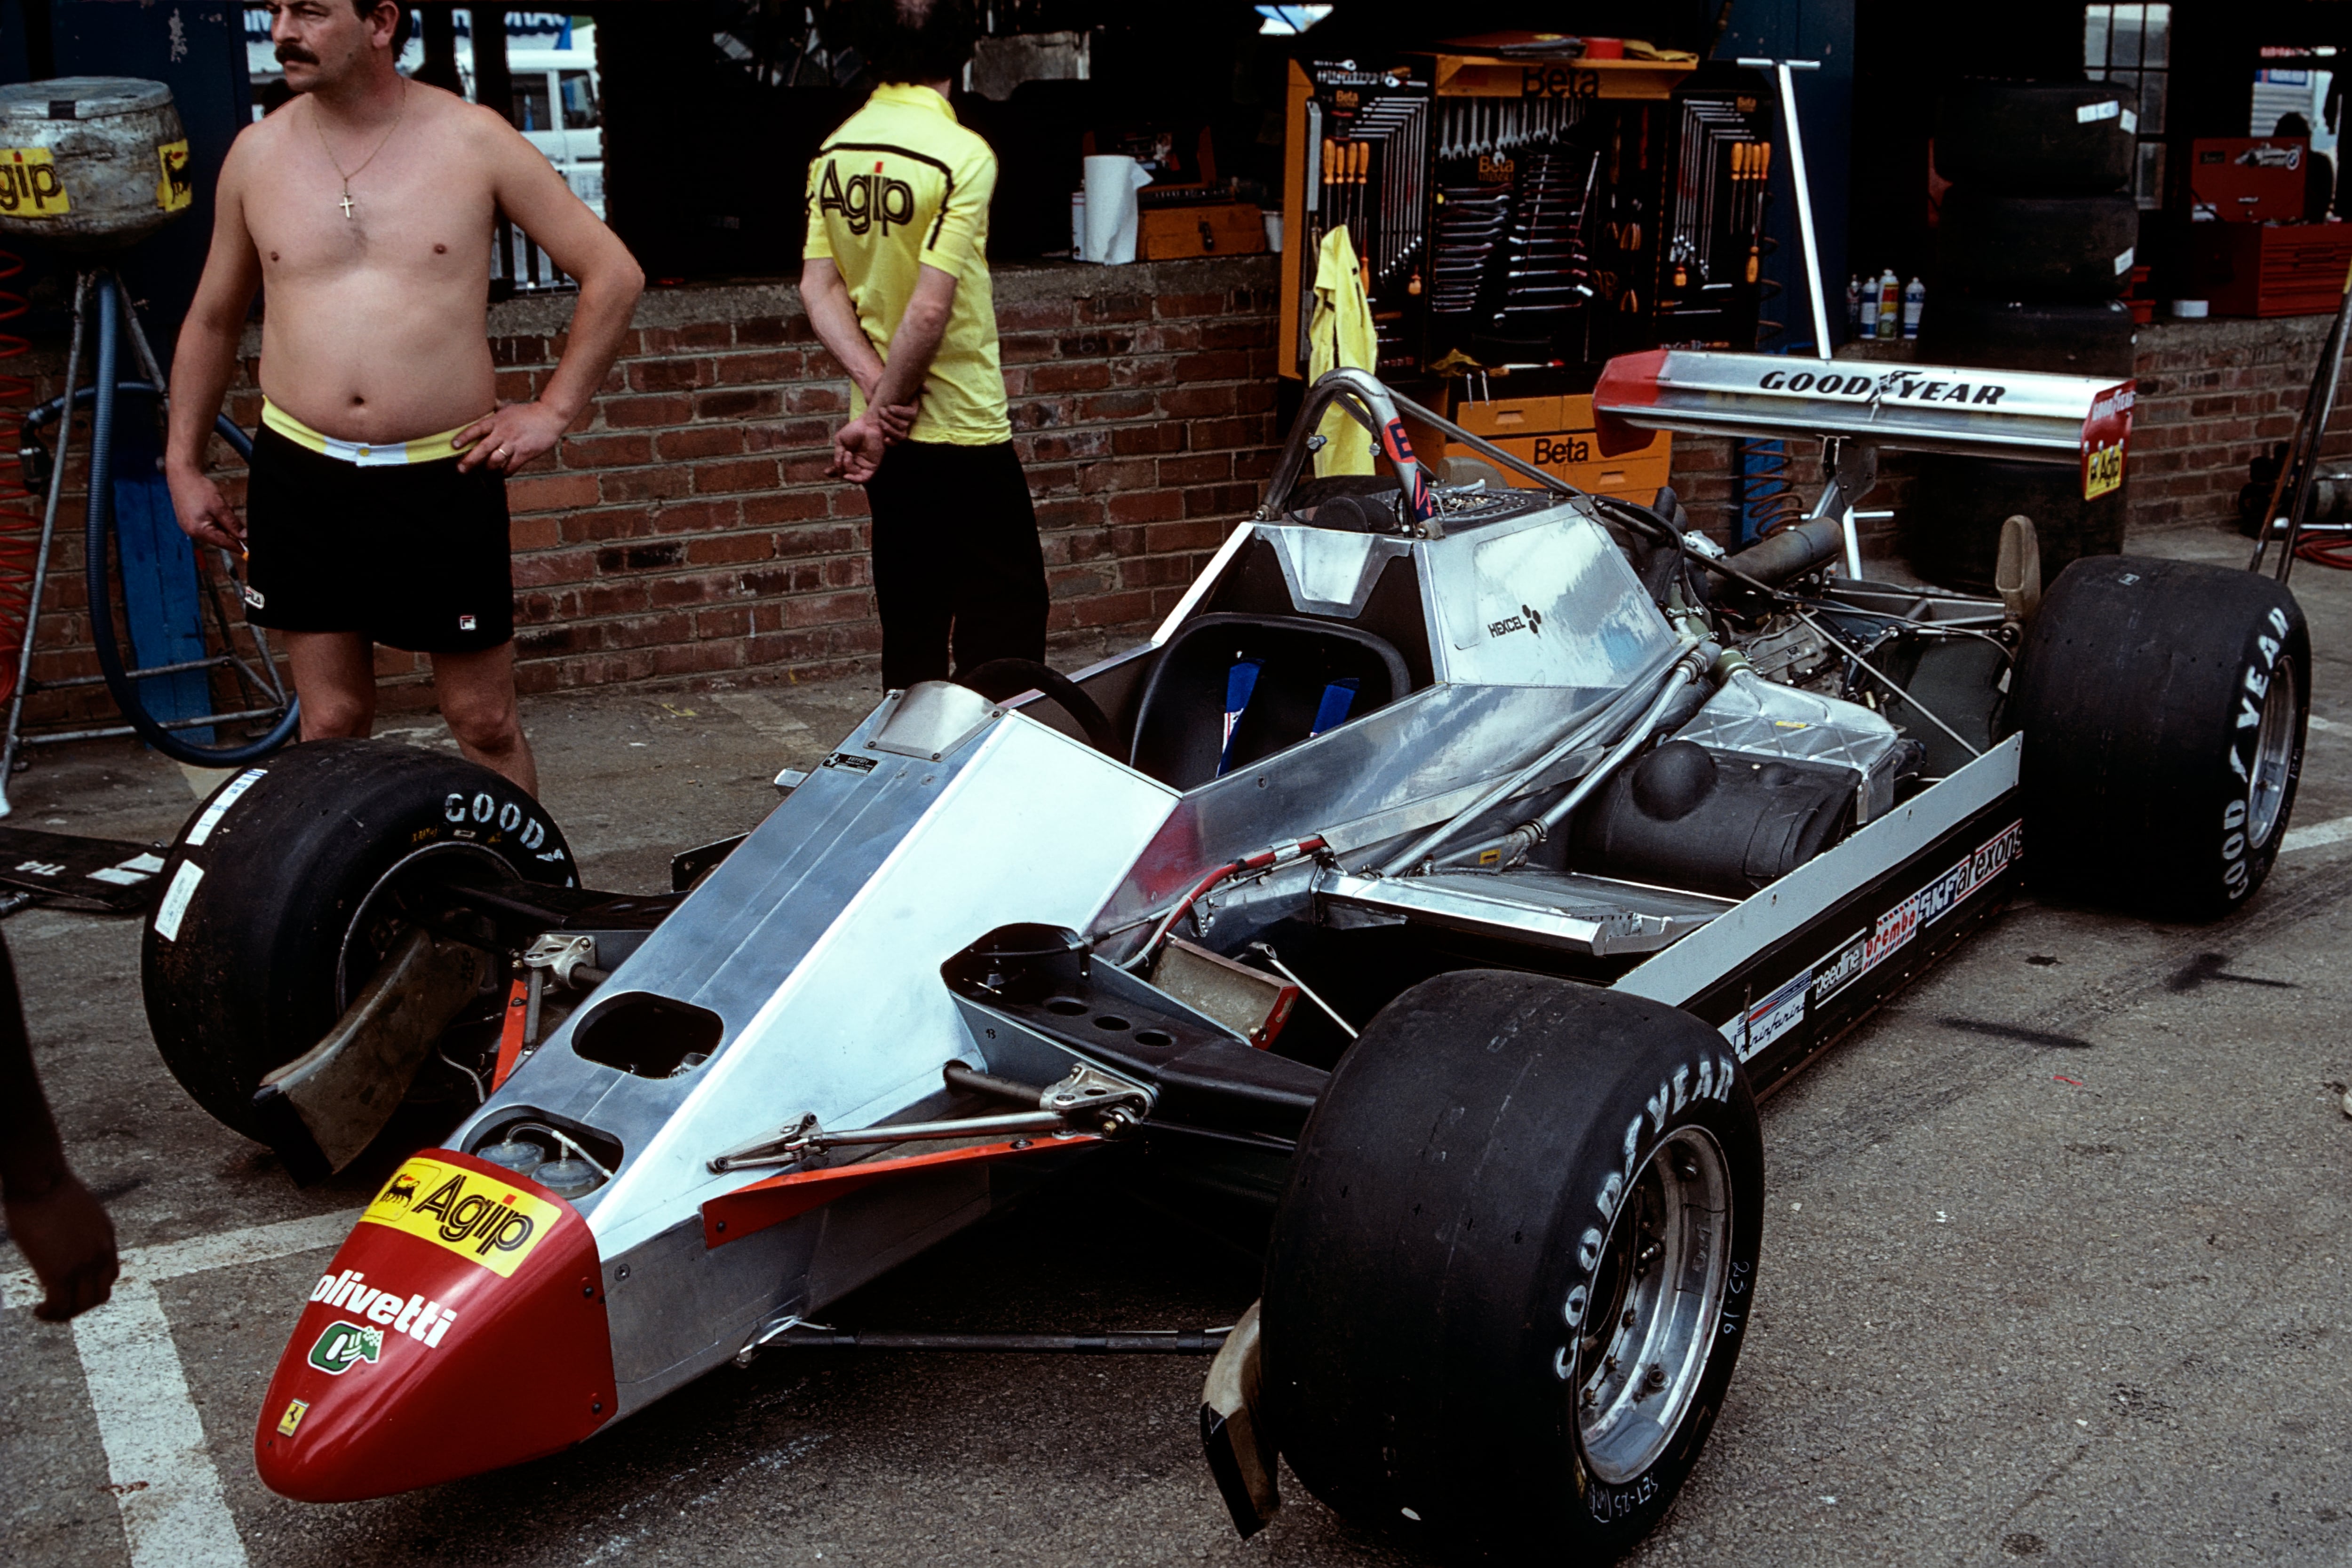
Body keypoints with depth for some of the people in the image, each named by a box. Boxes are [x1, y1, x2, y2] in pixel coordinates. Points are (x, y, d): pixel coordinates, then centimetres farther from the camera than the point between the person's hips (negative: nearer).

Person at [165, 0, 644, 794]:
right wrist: (183, 462, 15)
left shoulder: (473, 141, -4)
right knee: (330, 724, 8)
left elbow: (614, 274, 0)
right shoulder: (258, 152, 5)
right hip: (300, 476, 3)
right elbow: (213, 319, 17)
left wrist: (555, 410, -4)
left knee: (485, 723, 5)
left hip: (444, 476, -2)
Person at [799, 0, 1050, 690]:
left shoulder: (835, 151, 4)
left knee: (910, 620, 15)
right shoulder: (961, 154, -16)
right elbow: (931, 308, -21)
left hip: (891, 432, 7)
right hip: (964, 428, -7)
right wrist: (881, 412, -12)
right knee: (1006, 615, 2)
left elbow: (818, 287, 0)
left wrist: (878, 388, -8)